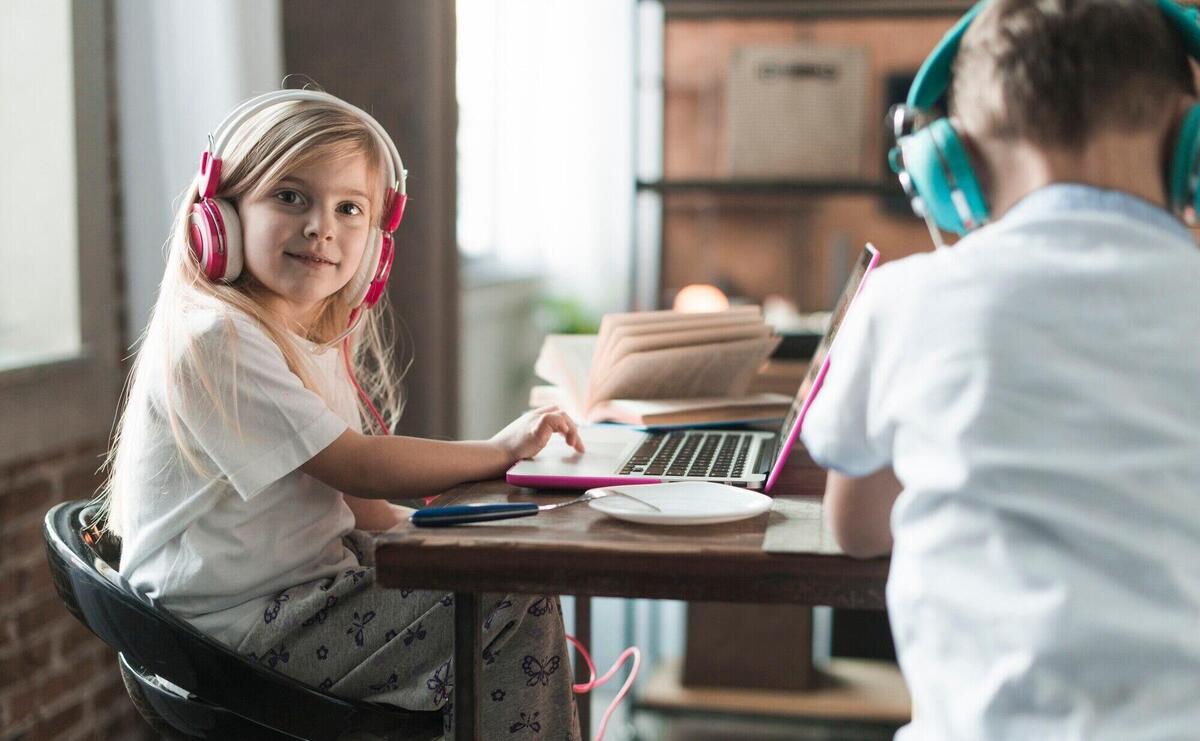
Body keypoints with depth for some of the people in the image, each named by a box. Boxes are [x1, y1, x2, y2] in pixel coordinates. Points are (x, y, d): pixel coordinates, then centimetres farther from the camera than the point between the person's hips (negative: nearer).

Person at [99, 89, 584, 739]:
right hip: (246, 628, -10)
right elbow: (355, 465, -23)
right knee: (517, 603, -14)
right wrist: (499, 451, -15)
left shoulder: (318, 341, 11)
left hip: (317, 576, 10)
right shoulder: (213, 337, -20)